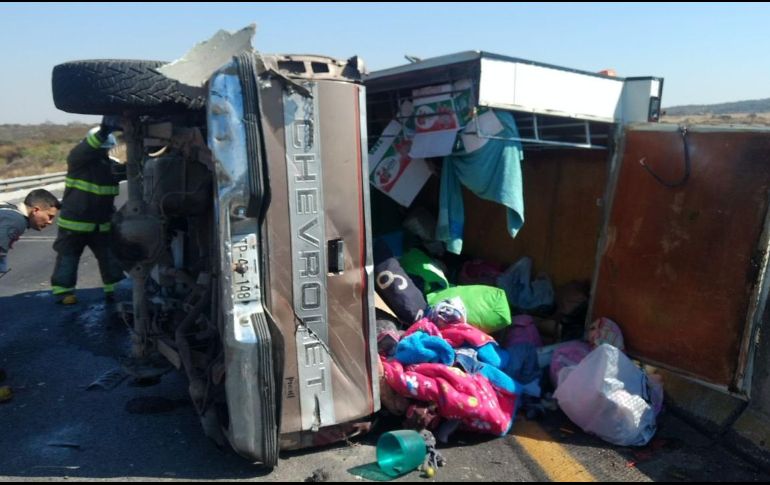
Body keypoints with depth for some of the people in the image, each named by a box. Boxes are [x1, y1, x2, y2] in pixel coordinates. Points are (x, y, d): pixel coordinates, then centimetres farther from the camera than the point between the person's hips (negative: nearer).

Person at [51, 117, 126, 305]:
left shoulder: (111, 165, 4)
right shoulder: (78, 160, -11)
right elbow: (85, 148, -31)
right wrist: (103, 131, -46)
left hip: (102, 224, 4)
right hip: (74, 223, -4)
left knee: (110, 257, 7)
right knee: (68, 258, 5)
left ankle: (114, 289, 18)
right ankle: (62, 291, 16)